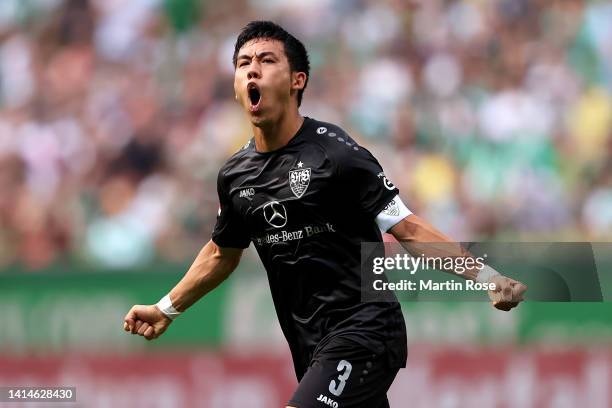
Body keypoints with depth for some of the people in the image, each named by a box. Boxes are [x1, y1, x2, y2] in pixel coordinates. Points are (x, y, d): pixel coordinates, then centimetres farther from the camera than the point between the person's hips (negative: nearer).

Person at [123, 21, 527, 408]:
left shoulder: (335, 154, -14)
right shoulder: (235, 175, 7)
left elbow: (408, 229, -16)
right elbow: (222, 253, 26)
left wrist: (485, 277, -26)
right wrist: (166, 309, 32)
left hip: (363, 333, -7)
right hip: (311, 345, 7)